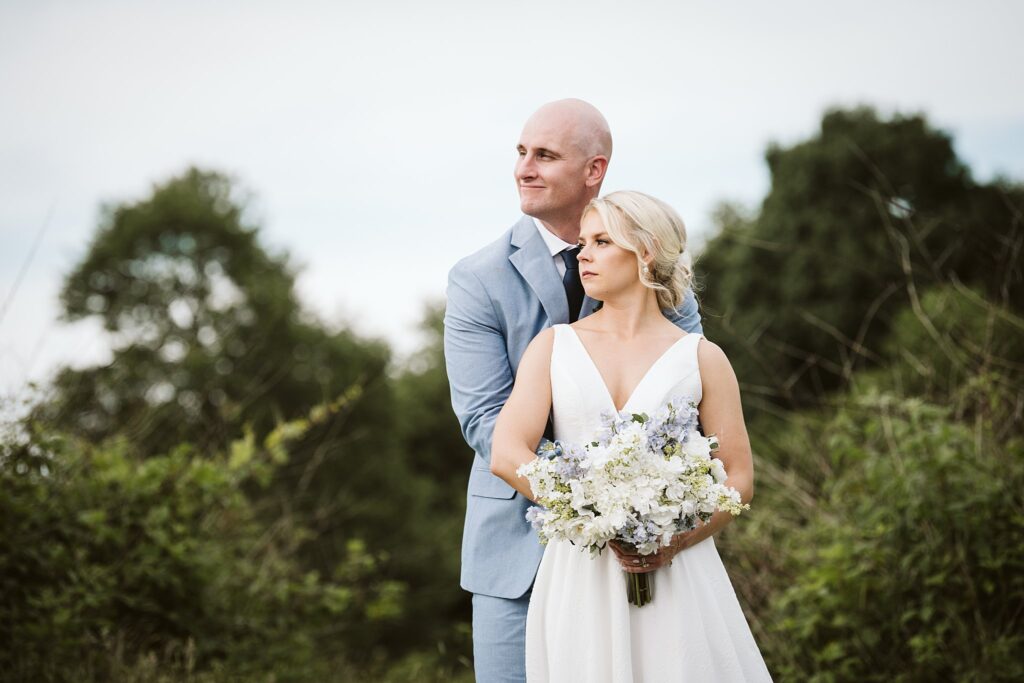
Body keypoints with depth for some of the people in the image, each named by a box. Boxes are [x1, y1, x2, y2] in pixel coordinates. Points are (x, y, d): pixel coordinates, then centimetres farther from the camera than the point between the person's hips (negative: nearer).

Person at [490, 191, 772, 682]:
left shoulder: (701, 358, 5)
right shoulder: (554, 346, 8)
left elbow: (739, 479, 4)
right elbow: (507, 455, -4)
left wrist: (677, 539, -14)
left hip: (675, 575, -1)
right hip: (579, 572, 1)